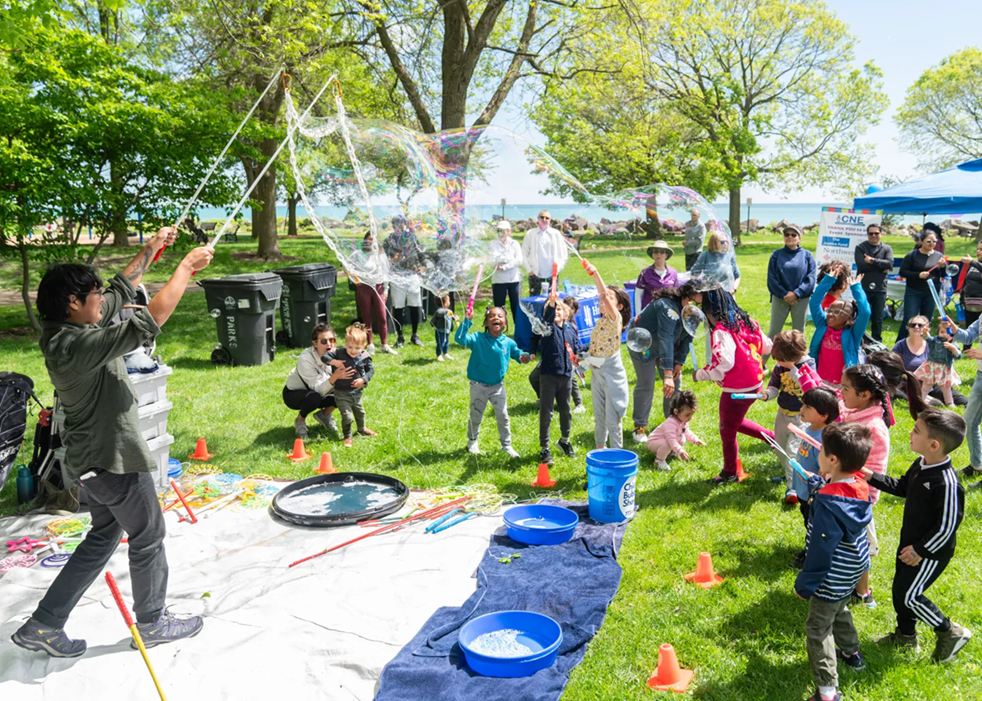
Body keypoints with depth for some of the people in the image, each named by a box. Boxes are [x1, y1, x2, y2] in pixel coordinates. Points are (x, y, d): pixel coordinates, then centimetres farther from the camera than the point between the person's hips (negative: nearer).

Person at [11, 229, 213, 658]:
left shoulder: (64, 332, 1)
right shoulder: (78, 345, -27)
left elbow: (121, 291, 14)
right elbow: (152, 319, -31)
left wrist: (151, 249, 14)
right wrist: (187, 267, -21)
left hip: (96, 457, 10)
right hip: (113, 460, -10)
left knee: (104, 536, 22)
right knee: (148, 537, 10)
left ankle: (44, 626, 27)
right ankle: (153, 623, 29)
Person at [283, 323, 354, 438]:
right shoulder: (305, 359, -33)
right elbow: (319, 390, -37)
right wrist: (334, 377, -55)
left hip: (320, 391, 5)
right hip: (293, 394, -5)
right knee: (314, 397, -37)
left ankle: (324, 415, 9)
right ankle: (300, 420, -5)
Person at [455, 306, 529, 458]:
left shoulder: (508, 343, -7)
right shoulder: (478, 339, -16)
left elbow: (517, 353, 8)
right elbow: (459, 339, -28)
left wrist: (524, 357, -15)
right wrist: (467, 321, -37)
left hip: (497, 386, 2)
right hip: (478, 386, -2)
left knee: (503, 416, 8)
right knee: (475, 417, 16)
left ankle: (507, 446, 24)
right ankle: (472, 443, 38)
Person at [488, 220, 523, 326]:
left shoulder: (514, 244, 8)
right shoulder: (493, 244, 6)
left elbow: (519, 260, -5)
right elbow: (492, 260, -9)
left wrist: (504, 267, -14)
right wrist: (510, 258, -8)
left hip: (514, 279, 0)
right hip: (499, 281, 0)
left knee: (516, 308, 1)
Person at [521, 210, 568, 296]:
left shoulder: (556, 234, 4)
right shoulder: (530, 234, 2)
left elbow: (564, 253, 8)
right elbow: (524, 253, 4)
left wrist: (558, 268, 0)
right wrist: (529, 269, -1)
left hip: (552, 275, 1)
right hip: (535, 275, -1)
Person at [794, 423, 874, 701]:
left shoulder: (827, 503, -34)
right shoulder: (859, 486, -11)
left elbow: (820, 552, -27)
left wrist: (805, 584, -14)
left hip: (832, 579, -8)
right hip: (854, 568, 8)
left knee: (818, 628, 6)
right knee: (840, 610, 32)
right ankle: (851, 652, 52)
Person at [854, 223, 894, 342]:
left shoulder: (887, 249, 9)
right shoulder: (860, 248, 3)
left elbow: (890, 264, -9)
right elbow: (861, 265, -13)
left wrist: (872, 261, -13)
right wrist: (881, 267, -10)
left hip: (880, 289, 2)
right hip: (863, 288, -2)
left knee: (878, 319, 9)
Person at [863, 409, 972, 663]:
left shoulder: (947, 483, -33)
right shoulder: (920, 465, -5)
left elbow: (948, 526, -27)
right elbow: (902, 487, 15)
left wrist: (921, 551, -20)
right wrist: (873, 478, 7)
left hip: (931, 551, -9)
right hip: (910, 542, 9)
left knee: (909, 596, 1)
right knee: (899, 589, 19)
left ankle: (950, 633, 24)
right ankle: (906, 635, 40)